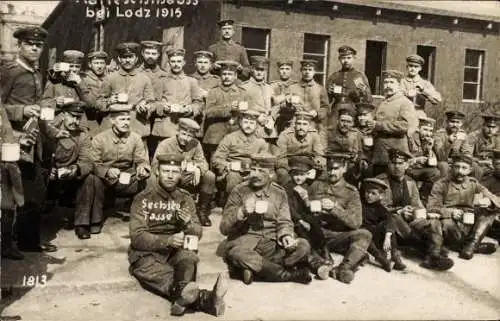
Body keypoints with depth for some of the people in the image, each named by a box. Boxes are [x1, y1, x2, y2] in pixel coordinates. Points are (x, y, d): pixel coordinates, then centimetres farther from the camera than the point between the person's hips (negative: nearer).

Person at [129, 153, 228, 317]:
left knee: (189, 258, -34)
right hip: (147, 253, -3)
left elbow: (198, 234, 4)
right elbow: (137, 237, -12)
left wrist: (188, 224, -20)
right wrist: (167, 240, -28)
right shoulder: (142, 199, -3)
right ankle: (205, 298, -60)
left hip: (176, 251, 3)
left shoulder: (185, 198, 8)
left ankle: (183, 298, -59)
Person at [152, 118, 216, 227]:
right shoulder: (165, 144, -9)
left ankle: (203, 212, -3)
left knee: (209, 176, -18)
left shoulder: (195, 144, 2)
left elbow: (202, 162, -3)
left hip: (189, 180, 3)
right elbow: (155, 165, -19)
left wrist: (198, 169, -30)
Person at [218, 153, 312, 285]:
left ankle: (253, 267, -23)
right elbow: (224, 228, -2)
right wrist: (242, 212, -20)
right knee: (237, 253, -37)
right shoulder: (239, 191, 1)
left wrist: (286, 236, -14)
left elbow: (284, 222, 9)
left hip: (272, 241, 3)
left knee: (303, 246, -22)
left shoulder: (279, 193, 9)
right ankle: (288, 274, -25)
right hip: (245, 240, -2)